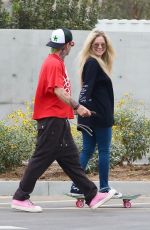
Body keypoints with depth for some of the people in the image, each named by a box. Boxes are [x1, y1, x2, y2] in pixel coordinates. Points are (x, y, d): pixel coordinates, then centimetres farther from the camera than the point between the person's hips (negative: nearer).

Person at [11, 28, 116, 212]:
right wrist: (76, 106, -27)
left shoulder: (57, 62, 17)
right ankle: (20, 198, 0)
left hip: (59, 120, 11)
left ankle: (92, 196, 13)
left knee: (71, 159, 11)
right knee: (42, 159, -6)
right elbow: (59, 91, -25)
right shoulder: (53, 64, -15)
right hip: (51, 119, -11)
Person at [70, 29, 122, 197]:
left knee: (87, 150, 8)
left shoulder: (93, 63, 15)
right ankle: (104, 188, 5)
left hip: (91, 115, 9)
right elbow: (87, 88, -22)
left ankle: (76, 186, 5)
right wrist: (83, 106, -30)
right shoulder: (93, 64, -13)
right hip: (99, 115, -9)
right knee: (104, 151, 0)